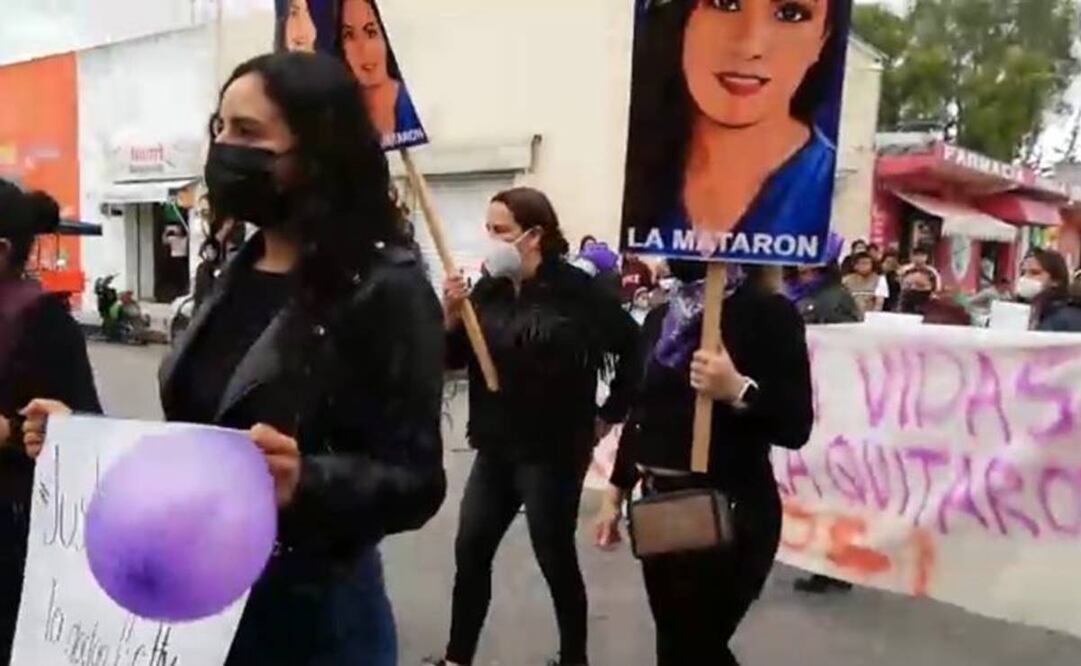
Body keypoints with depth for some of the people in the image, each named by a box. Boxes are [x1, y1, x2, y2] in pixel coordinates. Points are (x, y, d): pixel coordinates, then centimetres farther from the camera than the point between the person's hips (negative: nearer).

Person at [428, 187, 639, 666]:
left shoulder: (576, 290, -16)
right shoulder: (487, 289, 2)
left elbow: (633, 348, -11)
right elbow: (455, 358, 6)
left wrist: (610, 415, -4)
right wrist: (451, 317, -13)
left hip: (553, 451, -6)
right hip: (496, 448, 6)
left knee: (555, 558, 8)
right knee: (470, 551, 11)